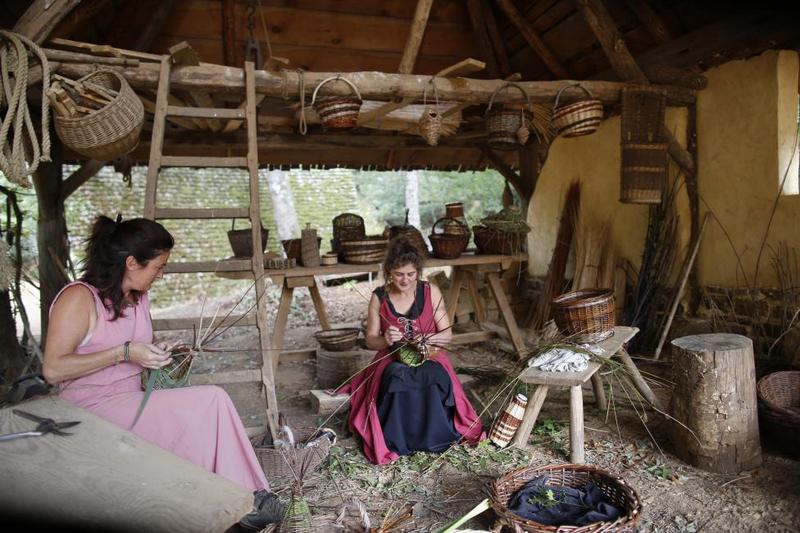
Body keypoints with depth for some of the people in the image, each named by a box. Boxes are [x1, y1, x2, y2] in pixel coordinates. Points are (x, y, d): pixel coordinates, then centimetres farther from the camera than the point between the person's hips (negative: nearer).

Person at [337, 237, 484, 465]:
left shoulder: (431, 292, -4)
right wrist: (385, 340, -22)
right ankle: (398, 441, -18)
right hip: (392, 361, 0)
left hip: (430, 359, 0)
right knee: (396, 378, -35)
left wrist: (427, 339, -23)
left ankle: (434, 437, -13)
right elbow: (370, 340, 2)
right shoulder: (379, 297, -3)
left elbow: (447, 334, -1)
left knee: (435, 379, -34)